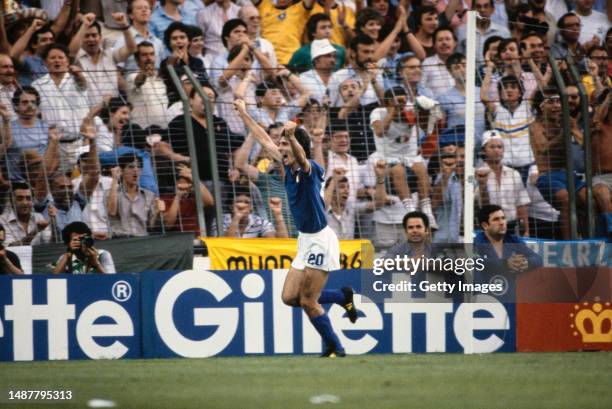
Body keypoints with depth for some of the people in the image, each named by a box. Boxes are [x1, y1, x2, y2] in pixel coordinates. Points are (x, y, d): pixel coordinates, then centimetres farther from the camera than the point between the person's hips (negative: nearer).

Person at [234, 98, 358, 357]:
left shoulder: (309, 169, -16)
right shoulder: (289, 168, 6)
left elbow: (301, 155, -41)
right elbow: (265, 140, 19)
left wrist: (292, 136, -62)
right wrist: (243, 114, 24)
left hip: (319, 240, -9)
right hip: (306, 241, 9)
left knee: (308, 302, -6)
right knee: (290, 297, 9)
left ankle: (335, 348, 7)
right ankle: (343, 297, 24)